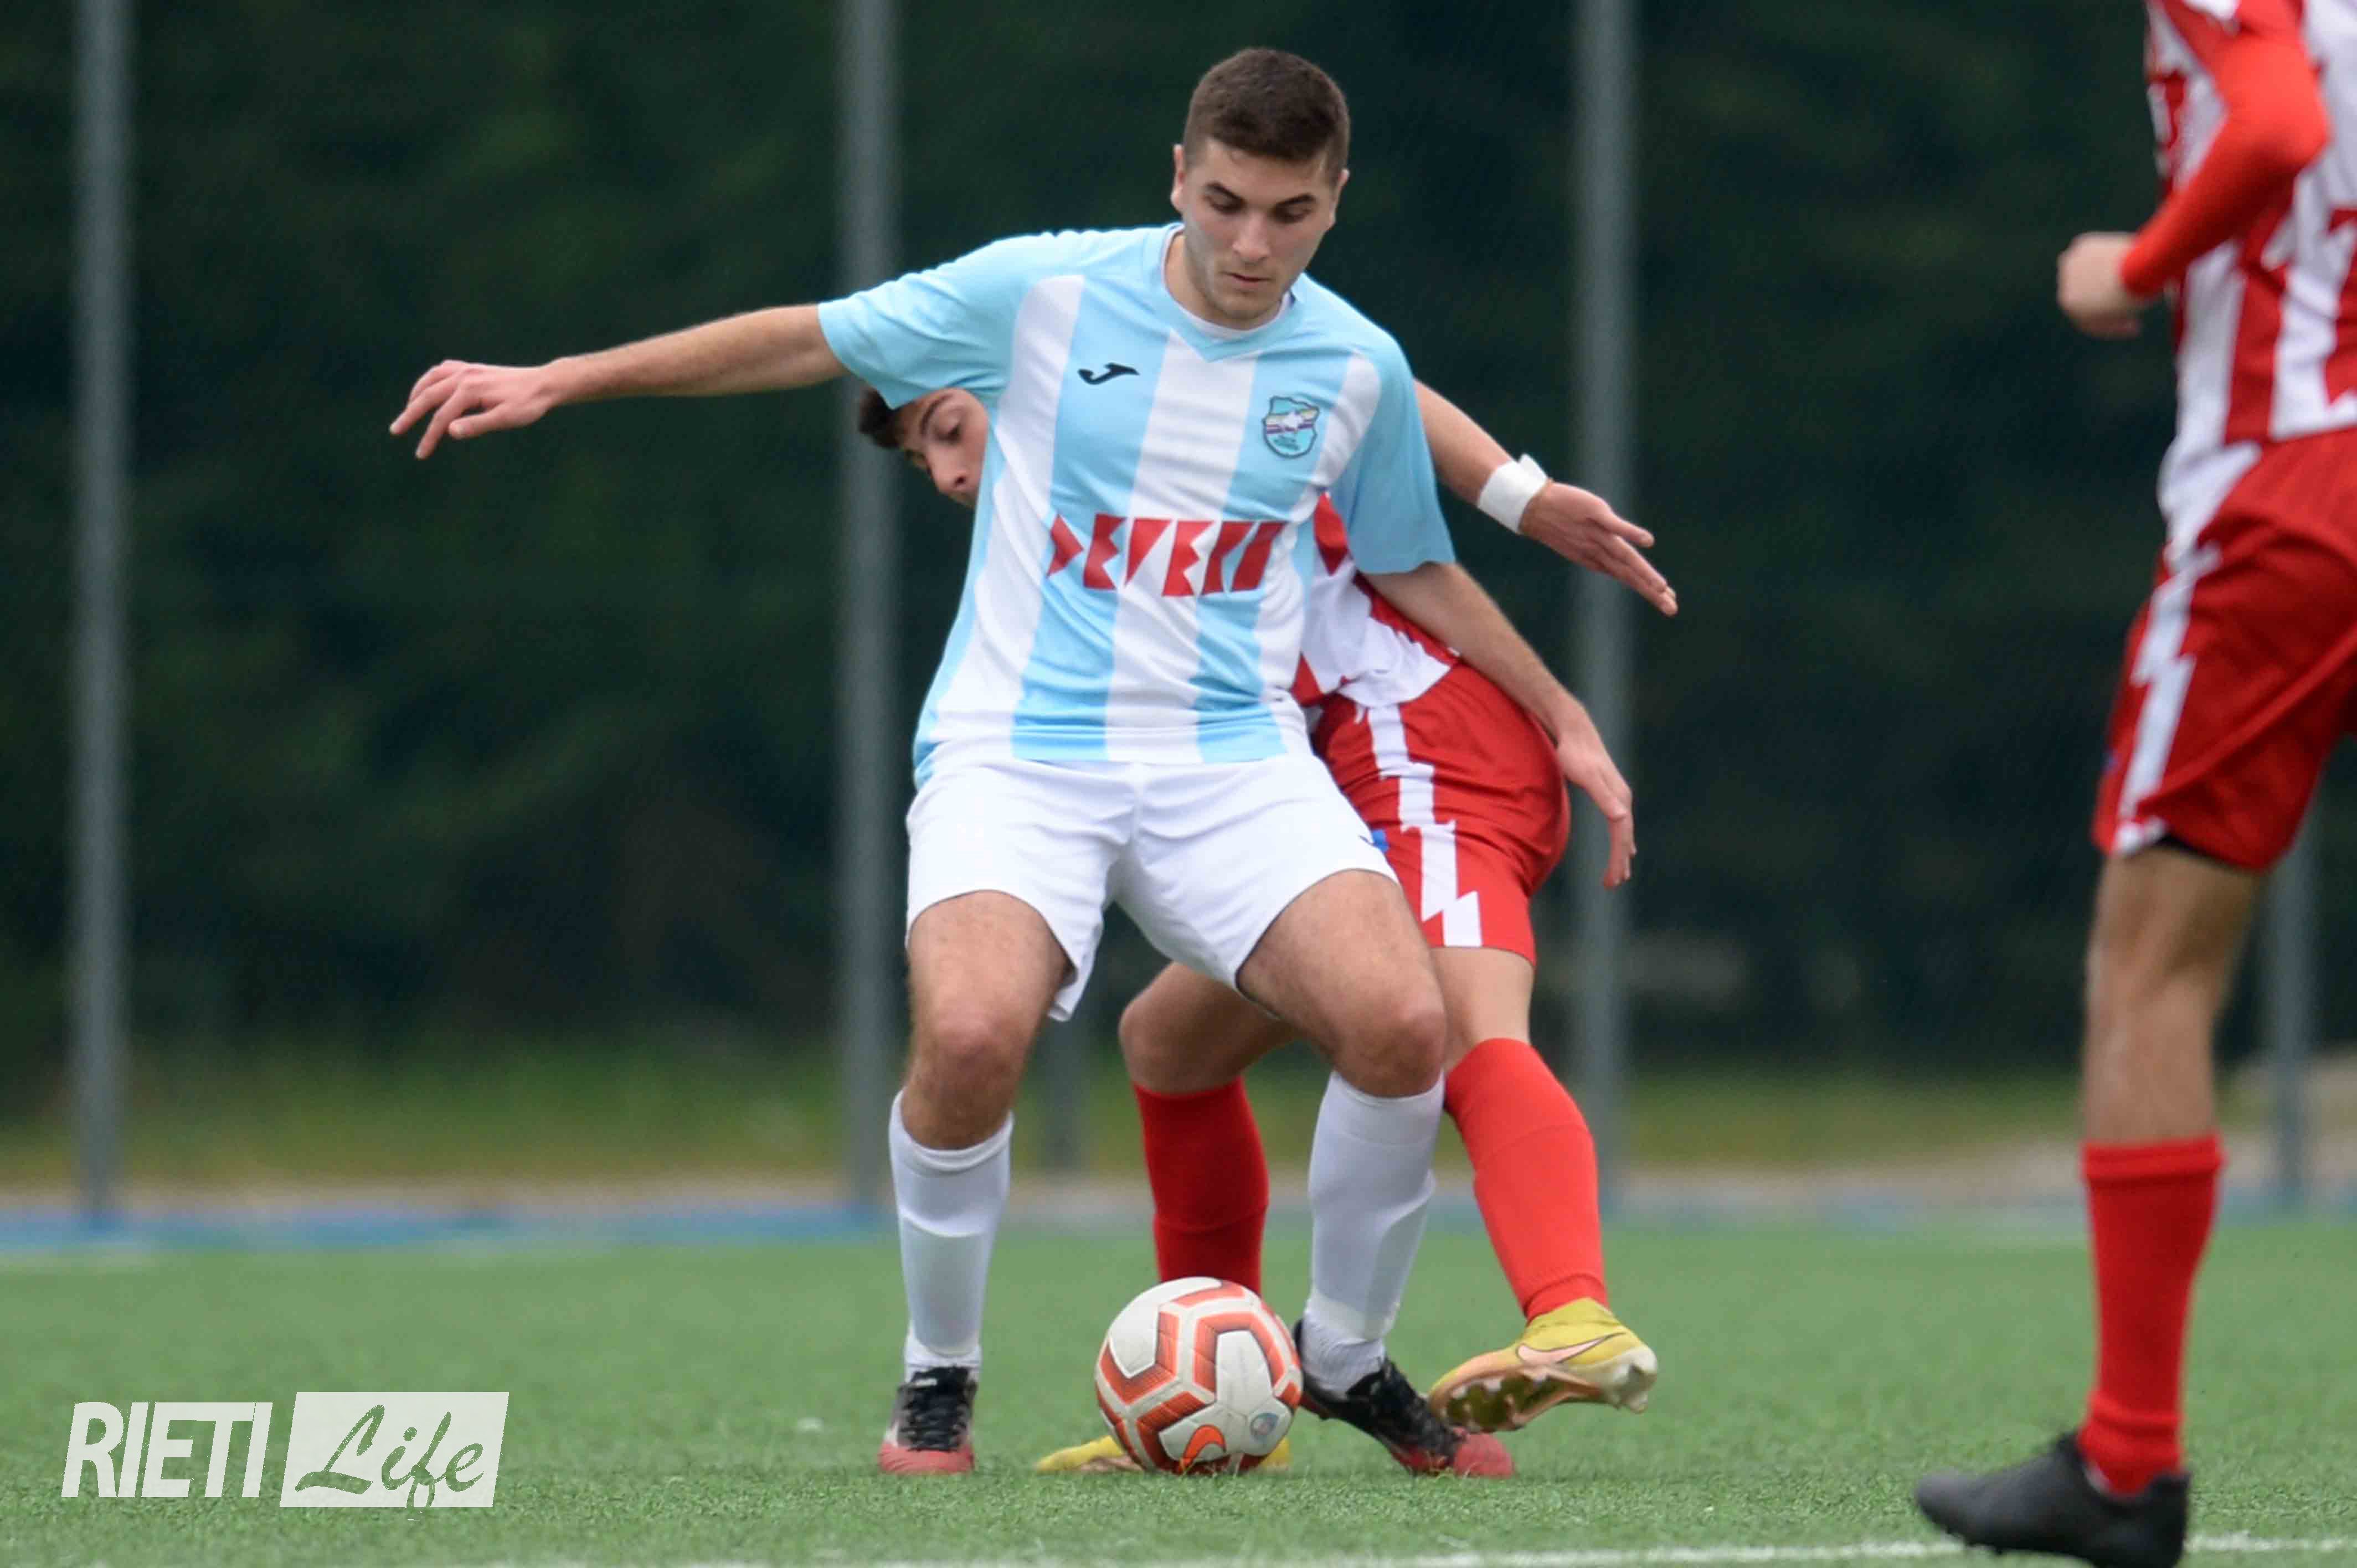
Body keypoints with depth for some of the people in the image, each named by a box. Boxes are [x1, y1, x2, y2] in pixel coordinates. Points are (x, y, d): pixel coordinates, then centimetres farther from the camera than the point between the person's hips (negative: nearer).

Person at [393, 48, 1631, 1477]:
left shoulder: (1360, 369, 4)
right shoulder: (1044, 293, -4)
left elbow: (1416, 572, 21)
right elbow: (804, 340, 5)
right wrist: (558, 381, 4)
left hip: (1232, 757, 2)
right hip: (1016, 751, -2)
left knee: (1402, 1023, -23)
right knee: (971, 1036, -31)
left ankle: (1346, 1354, 5)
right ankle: (940, 1374, -3)